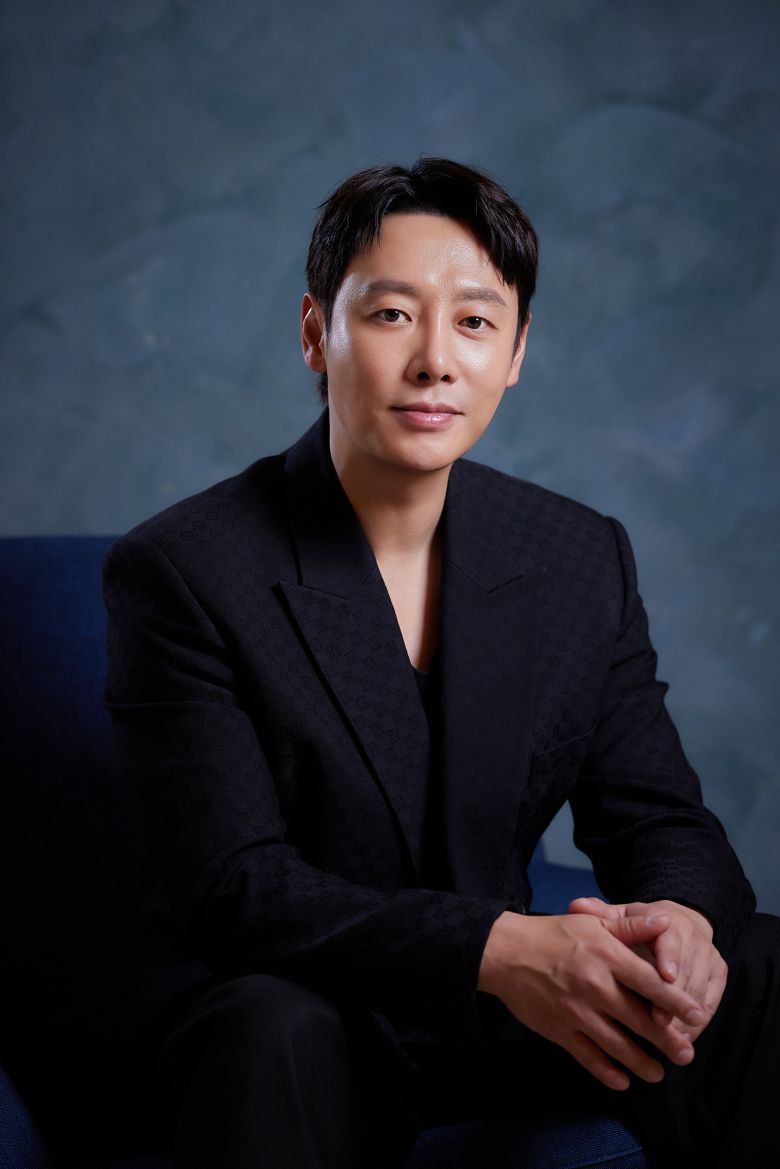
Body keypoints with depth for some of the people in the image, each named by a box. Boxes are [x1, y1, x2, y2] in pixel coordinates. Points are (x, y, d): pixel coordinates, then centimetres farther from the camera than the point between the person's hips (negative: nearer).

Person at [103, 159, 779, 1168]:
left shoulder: (586, 561, 0)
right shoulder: (177, 573, -15)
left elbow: (656, 819, 1)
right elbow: (231, 887, -21)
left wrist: (682, 921, -25)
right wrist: (499, 948, -34)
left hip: (509, 1004, 5)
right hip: (306, 1020, -4)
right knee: (271, 1029, -37)